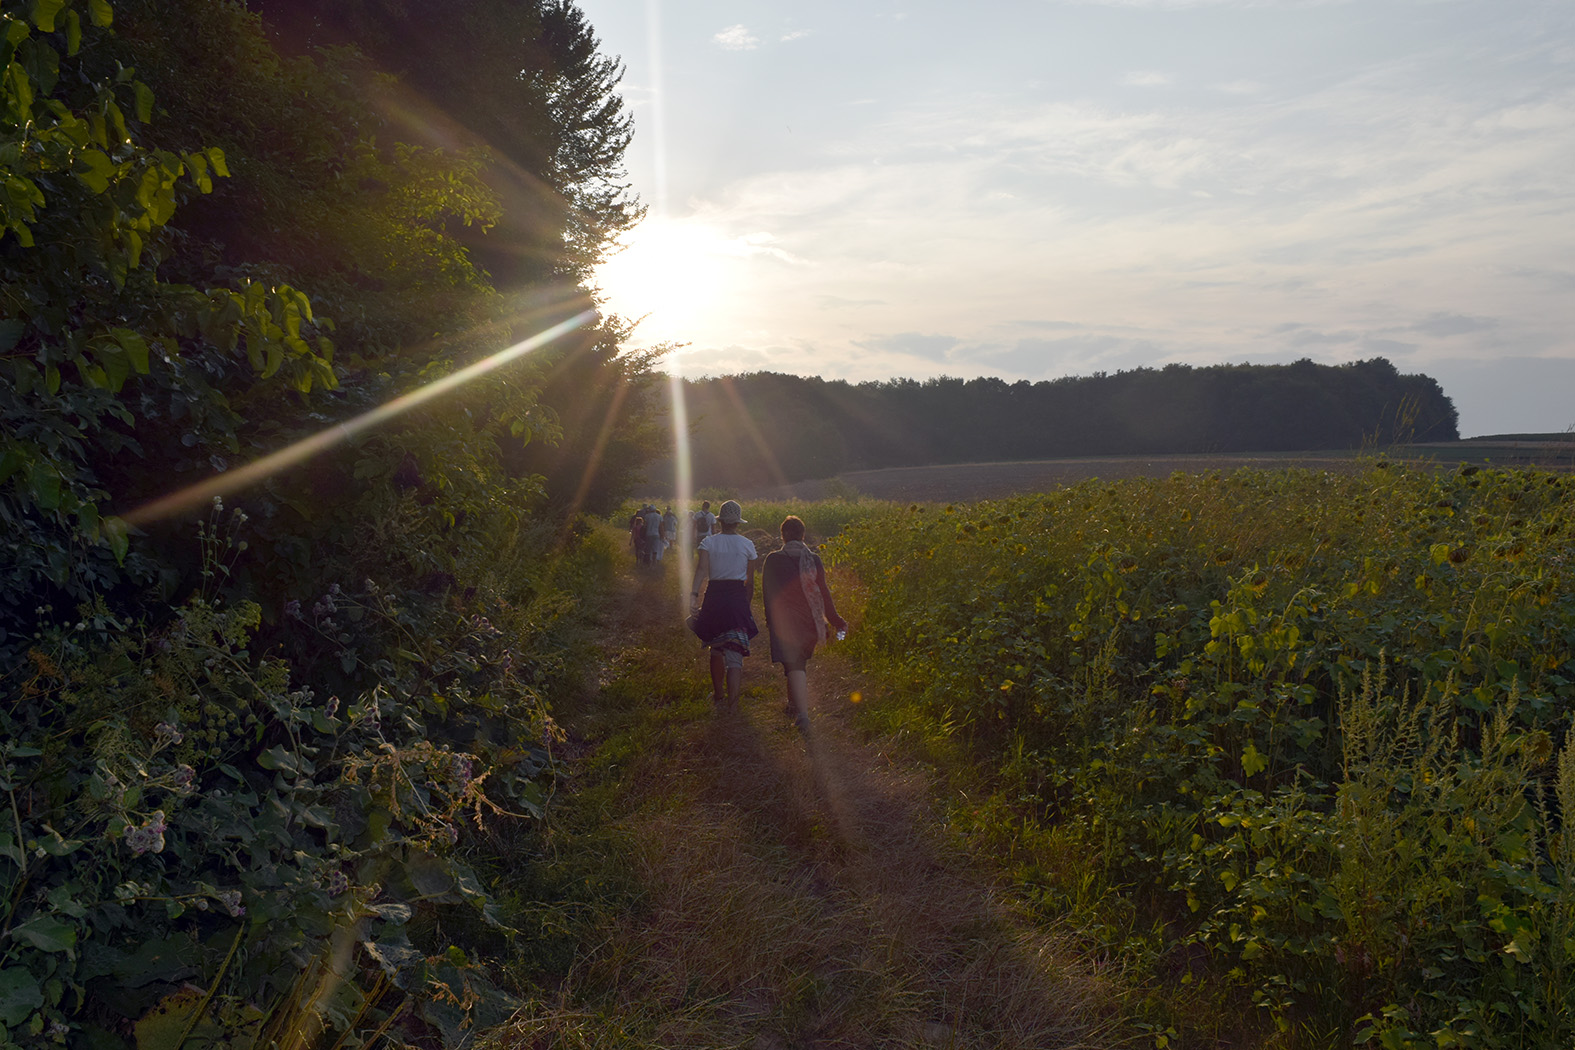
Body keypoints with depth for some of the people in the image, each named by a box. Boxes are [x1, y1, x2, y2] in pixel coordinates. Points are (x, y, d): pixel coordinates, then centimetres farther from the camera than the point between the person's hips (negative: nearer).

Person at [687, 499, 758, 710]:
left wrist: (693, 592, -22)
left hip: (714, 596, 1)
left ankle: (718, 695, 31)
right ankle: (732, 701, -12)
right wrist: (747, 606, 15)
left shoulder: (708, 542, 1)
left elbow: (701, 569, -14)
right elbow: (750, 582, 4)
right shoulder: (747, 544, 2)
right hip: (738, 597, -1)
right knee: (734, 653, -2)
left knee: (716, 648, 19)